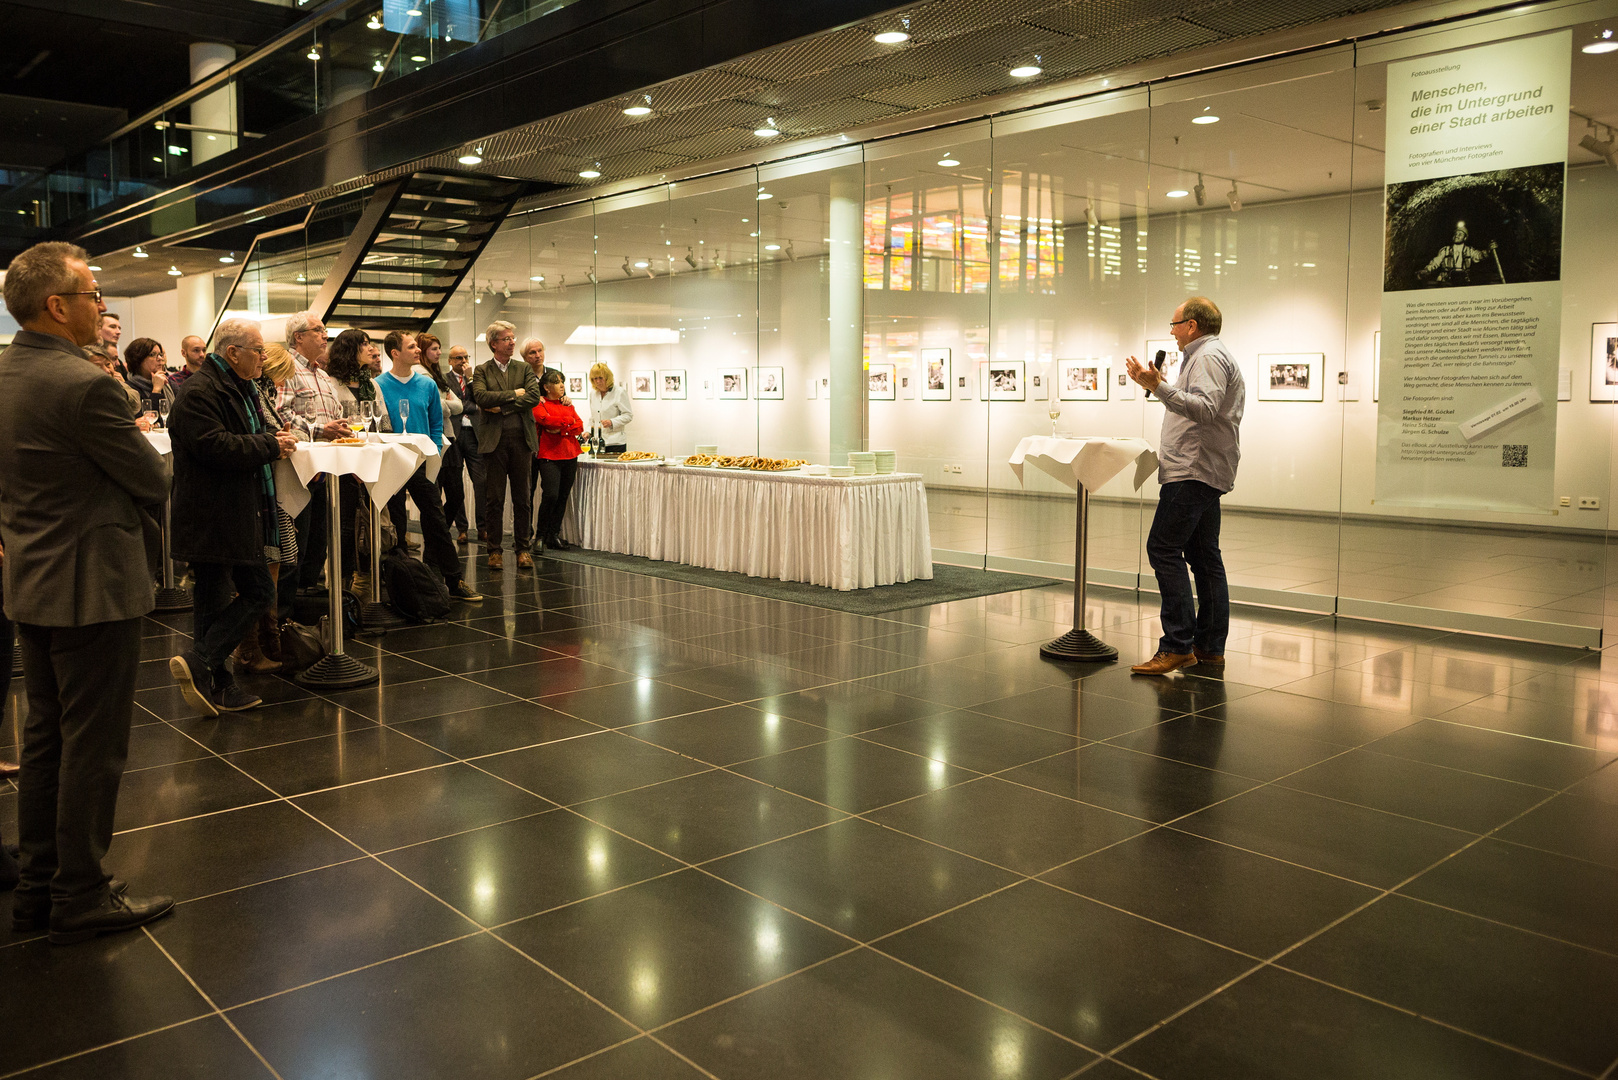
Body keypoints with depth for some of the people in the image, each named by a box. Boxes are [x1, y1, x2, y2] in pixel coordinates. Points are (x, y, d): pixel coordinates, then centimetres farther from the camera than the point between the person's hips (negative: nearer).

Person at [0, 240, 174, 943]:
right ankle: (81, 898, 13)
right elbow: (155, 482, -15)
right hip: (93, 587, -9)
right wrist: (136, 441, 5)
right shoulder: (84, 385, -21)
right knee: (94, 746, 2)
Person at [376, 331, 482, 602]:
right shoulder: (379, 386, -5)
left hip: (422, 463, 2)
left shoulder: (427, 385, 5)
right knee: (395, 526, 7)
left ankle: (453, 582, 6)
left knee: (437, 521, 2)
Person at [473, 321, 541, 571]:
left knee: (521, 499, 4)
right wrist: (514, 394, -8)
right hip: (494, 440, -2)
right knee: (494, 500, 1)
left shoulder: (524, 369, 12)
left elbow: (534, 396, -4)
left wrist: (502, 406, -10)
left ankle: (523, 549, 11)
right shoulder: (481, 371, 7)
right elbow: (481, 397, -11)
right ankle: (494, 550, 9)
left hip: (521, 439, 2)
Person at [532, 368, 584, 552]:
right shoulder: (540, 404, 2)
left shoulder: (567, 403, 19)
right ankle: (540, 535, 0)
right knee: (551, 495, -15)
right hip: (549, 455, -6)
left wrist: (562, 428, -9)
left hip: (570, 455, 6)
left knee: (563, 497, 4)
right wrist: (569, 421, -5)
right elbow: (546, 420, -17)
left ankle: (554, 536, 12)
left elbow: (579, 426, 8)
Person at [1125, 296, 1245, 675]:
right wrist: (1160, 386, 31)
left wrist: (1160, 387, -29)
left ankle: (1178, 644, -18)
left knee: (1164, 548, -16)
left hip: (1194, 473, -12)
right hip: (1203, 472, 12)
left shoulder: (1209, 356, -9)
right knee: (1203, 556, 10)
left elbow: (1205, 408, -25)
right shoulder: (1208, 356, 25)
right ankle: (1210, 647, 13)